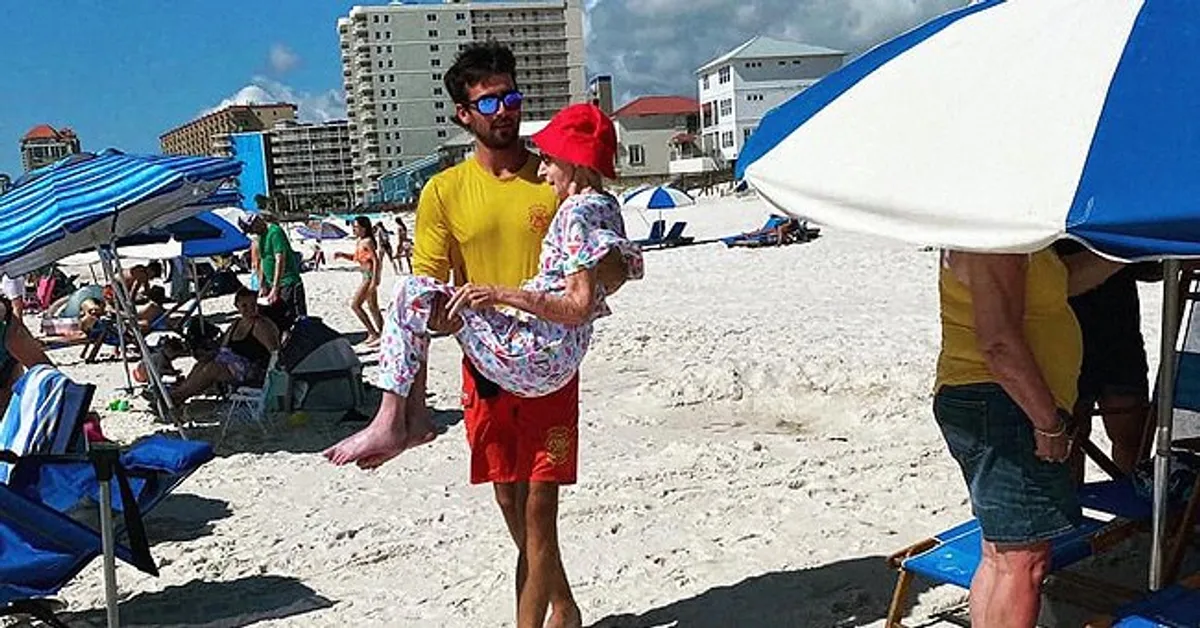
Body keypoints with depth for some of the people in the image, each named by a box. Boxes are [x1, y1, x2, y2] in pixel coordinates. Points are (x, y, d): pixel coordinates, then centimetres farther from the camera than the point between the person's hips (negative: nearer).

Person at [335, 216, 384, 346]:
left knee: (355, 305, -9)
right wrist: (342, 255, 8)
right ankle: (382, 334, 23)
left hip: (370, 275, -10)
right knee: (372, 307, 15)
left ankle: (373, 333, -6)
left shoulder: (367, 241, -15)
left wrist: (374, 281, -23)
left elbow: (376, 261, -19)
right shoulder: (359, 242, 12)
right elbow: (355, 257, 24)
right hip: (366, 275, 10)